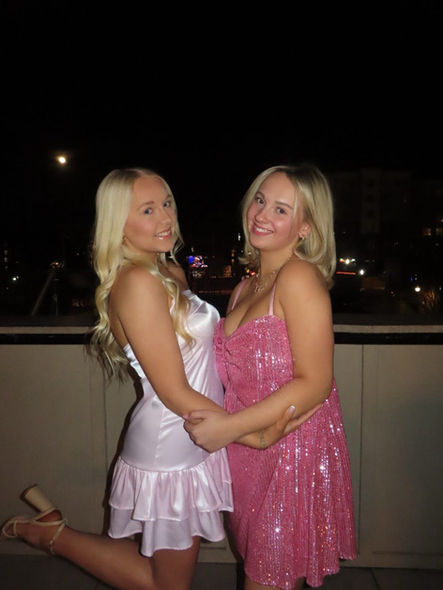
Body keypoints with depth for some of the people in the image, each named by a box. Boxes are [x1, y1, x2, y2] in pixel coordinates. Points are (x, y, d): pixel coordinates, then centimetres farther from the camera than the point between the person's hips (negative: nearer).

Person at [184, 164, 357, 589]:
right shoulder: (247, 285, 7)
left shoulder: (298, 277, -17)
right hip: (250, 449, 7)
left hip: (294, 451, -7)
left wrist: (228, 427, -20)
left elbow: (314, 383, -21)